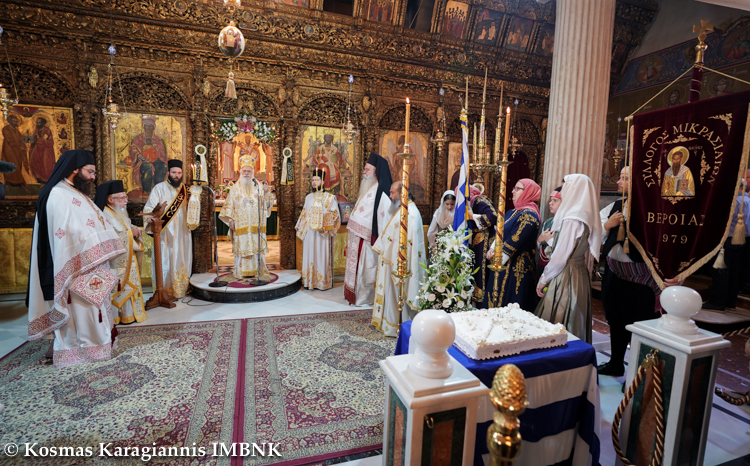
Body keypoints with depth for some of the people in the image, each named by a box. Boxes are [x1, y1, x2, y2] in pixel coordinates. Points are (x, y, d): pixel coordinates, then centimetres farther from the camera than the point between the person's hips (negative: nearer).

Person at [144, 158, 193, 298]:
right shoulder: (160, 188, -5)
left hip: (182, 232, 5)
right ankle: (165, 290, 9)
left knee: (182, 259, 10)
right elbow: (149, 207, -13)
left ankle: (181, 288, 21)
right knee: (166, 259, -2)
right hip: (166, 233, -5)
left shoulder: (184, 188, 10)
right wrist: (150, 217, -31)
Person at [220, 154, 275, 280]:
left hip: (256, 224, 0)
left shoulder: (259, 186, 6)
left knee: (258, 246, 0)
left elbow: (266, 203, 1)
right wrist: (230, 219, -2)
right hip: (241, 225, 0)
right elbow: (230, 204, 6)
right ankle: (240, 271, 14)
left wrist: (266, 192, -15)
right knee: (241, 246, 2)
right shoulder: (235, 188, 8)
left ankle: (260, 270, 7)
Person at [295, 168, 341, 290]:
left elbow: (335, 215, -6)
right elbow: (304, 215, 18)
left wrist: (323, 225, -16)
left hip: (322, 234, -4)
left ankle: (322, 282, 9)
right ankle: (309, 281, 16)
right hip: (309, 233, 4)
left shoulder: (330, 197, -2)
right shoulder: (308, 197, 13)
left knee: (322, 256, 0)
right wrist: (300, 229, 14)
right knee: (309, 256, 6)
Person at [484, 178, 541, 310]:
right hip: (504, 264, 9)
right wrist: (492, 249, -3)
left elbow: (515, 241, -20)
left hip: (516, 266, -9)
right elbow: (501, 232, 14)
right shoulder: (513, 212, 14)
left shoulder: (529, 215, -16)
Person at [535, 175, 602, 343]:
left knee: (556, 327, -1)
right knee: (574, 323, 17)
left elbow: (560, 256, -17)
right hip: (581, 277, 9)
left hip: (566, 278, -9)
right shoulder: (586, 218, 9)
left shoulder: (572, 220, -18)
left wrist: (543, 279, -7)